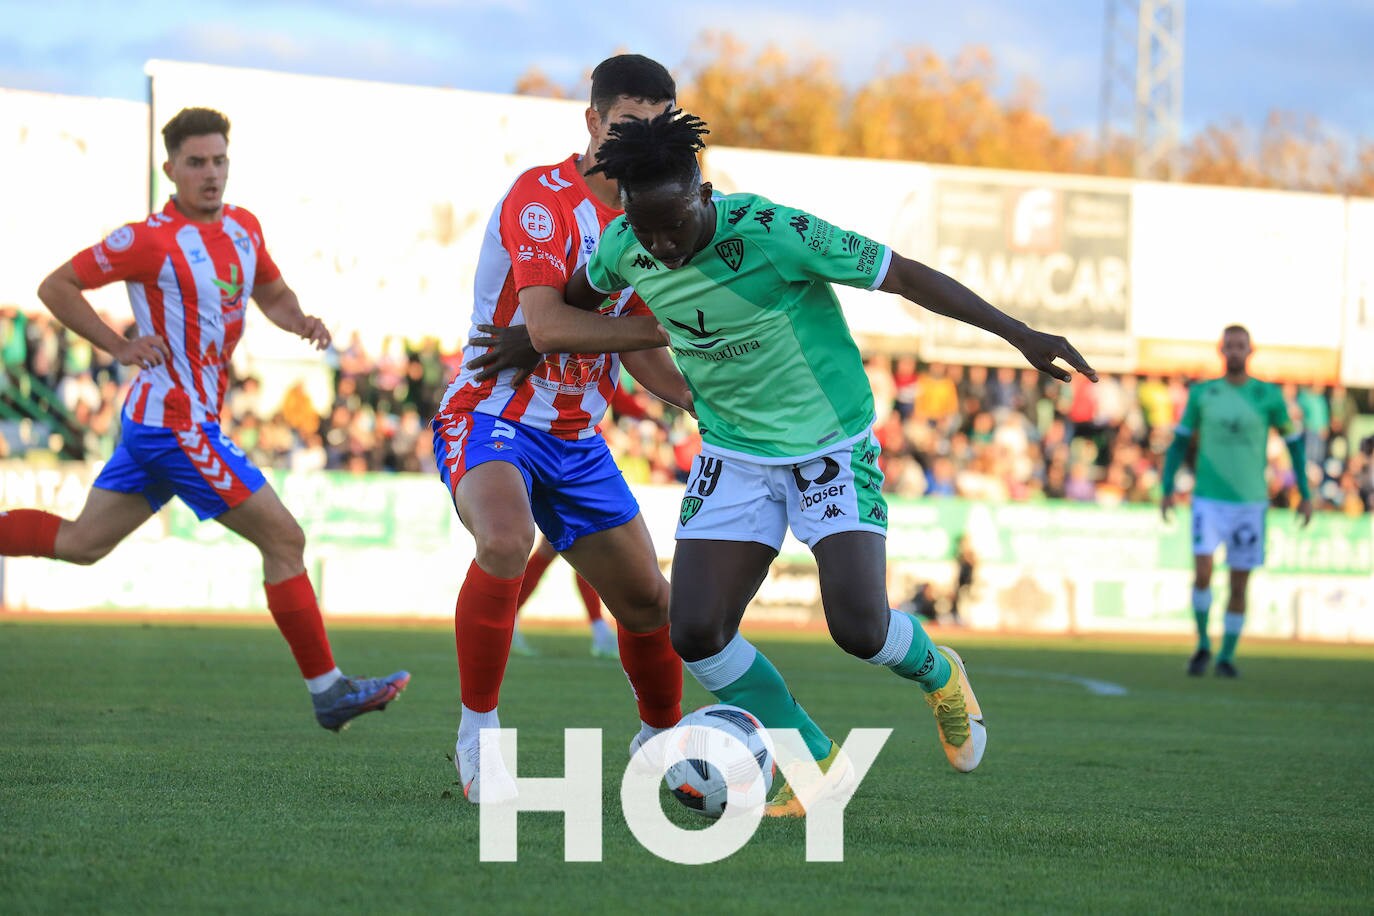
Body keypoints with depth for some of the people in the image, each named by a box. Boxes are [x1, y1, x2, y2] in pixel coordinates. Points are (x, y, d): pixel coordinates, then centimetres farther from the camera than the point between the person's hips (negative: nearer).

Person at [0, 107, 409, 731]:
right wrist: (119, 347, -14)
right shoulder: (151, 240, -14)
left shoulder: (243, 227, 9)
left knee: (81, 543, 14)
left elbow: (270, 292, 25)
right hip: (176, 420, -9)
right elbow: (55, 287, -8)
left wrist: (299, 321, 3)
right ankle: (328, 691, -3)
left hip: (154, 421, 9)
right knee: (283, 538, -7)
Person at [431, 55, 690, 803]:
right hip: (491, 418, -8)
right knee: (505, 542, -36)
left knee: (648, 601, 7)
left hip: (575, 438, 8)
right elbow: (545, 323, -28)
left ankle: (661, 738, 35)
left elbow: (638, 354, 16)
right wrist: (664, 326, -23)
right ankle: (477, 735, -22)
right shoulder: (543, 198, -16)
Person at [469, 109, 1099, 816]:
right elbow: (580, 294, 17)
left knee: (859, 628, -17)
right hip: (734, 455, 5)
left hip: (832, 444, -5)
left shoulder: (772, 233, -26)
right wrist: (530, 341, 28)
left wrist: (1018, 334, -22)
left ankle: (939, 676, 20)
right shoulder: (624, 248, -10)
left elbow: (903, 275, -20)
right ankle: (818, 768, 9)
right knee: (695, 633, -10)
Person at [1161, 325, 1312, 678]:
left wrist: (1305, 494, 5)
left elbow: (1294, 442, 9)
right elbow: (1180, 441, 11)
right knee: (1202, 574, -16)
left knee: (1239, 584, 3)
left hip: (1249, 503, 0)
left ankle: (1227, 655, 18)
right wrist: (1168, 489, 2)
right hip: (1208, 500, 0)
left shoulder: (1269, 396, 0)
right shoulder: (1202, 394, 2)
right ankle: (1203, 645, 4)